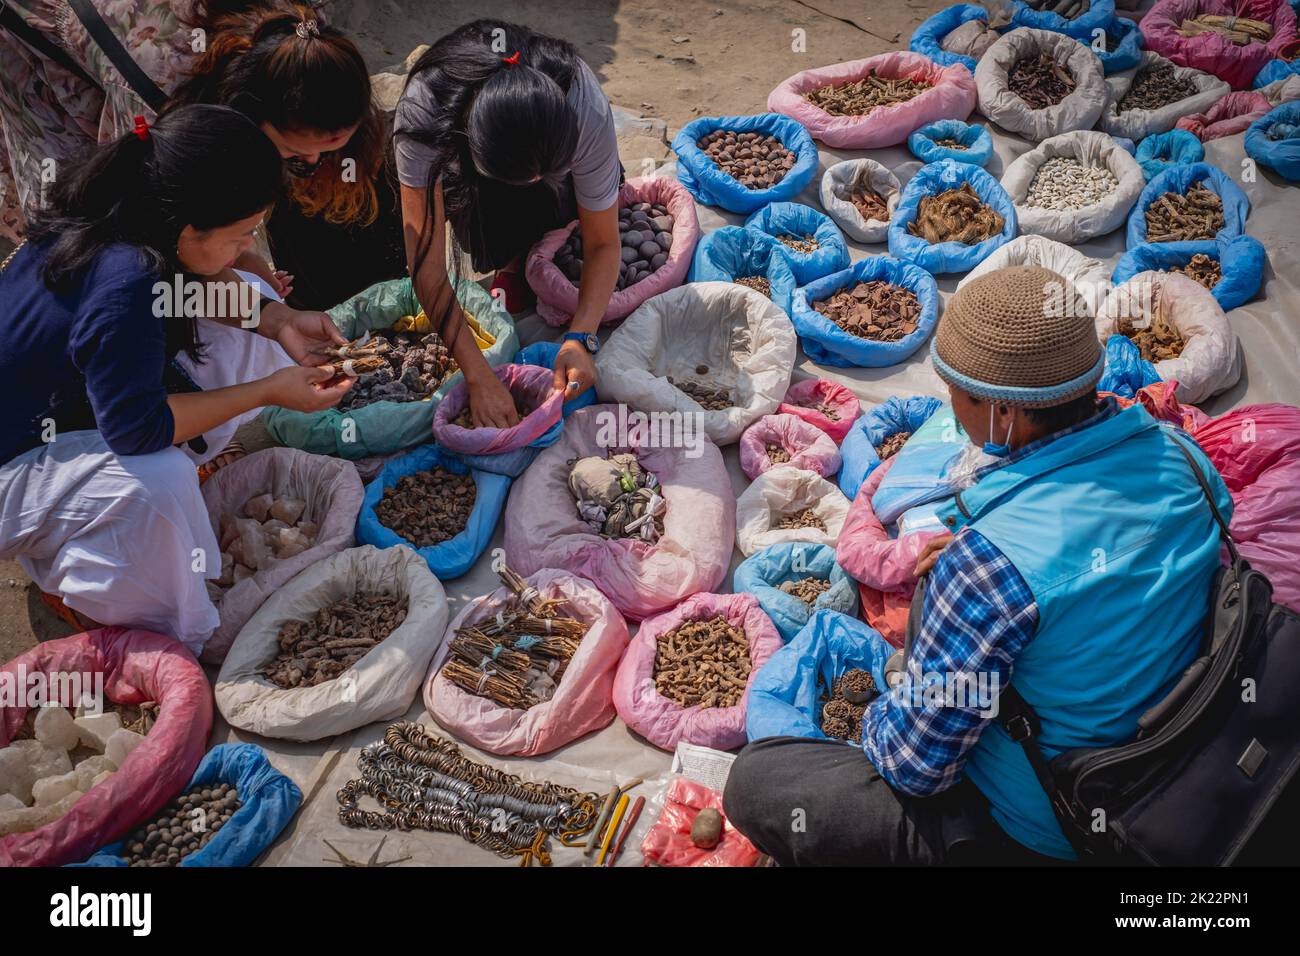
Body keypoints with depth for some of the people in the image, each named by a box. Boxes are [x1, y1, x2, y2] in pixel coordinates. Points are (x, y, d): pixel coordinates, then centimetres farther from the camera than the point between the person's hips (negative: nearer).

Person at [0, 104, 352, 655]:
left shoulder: (105, 218, -11)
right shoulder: (122, 289, -37)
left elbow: (188, 287, 7)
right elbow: (137, 428, -32)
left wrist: (277, 322, -7)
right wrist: (268, 391, -26)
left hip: (77, 401, 9)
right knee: (158, 482, -41)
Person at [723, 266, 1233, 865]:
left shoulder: (993, 559, -35)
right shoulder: (1180, 452, -13)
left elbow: (914, 765, -21)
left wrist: (878, 715, 0)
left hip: (1044, 838, -7)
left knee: (754, 782, -4)